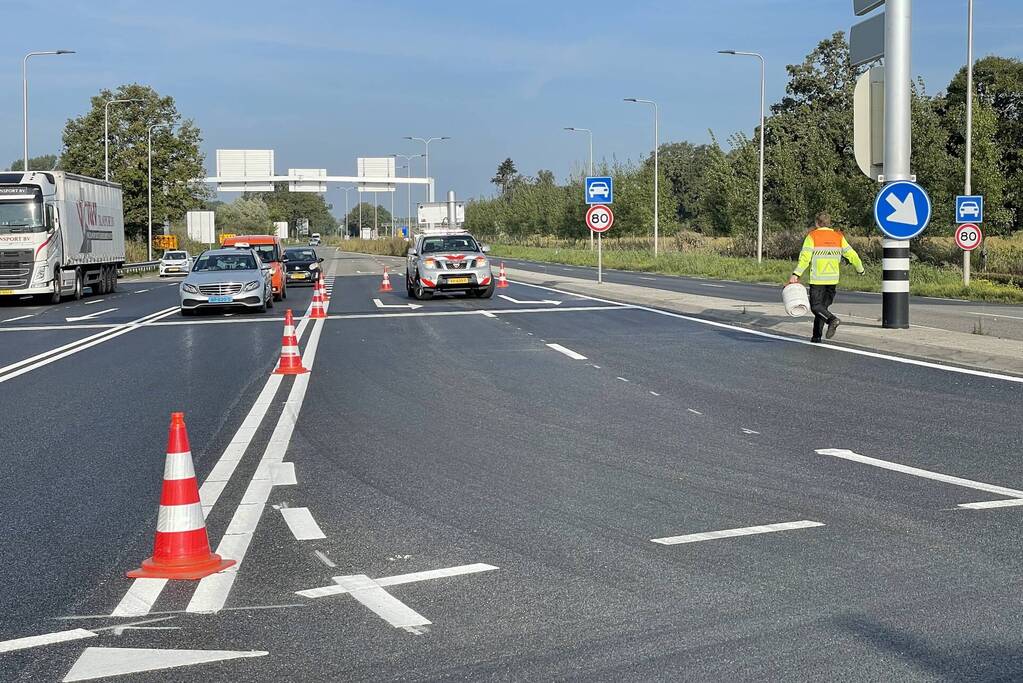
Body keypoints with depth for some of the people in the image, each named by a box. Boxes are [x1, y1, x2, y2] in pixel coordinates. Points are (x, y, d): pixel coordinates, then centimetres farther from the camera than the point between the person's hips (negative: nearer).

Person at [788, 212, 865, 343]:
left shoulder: (812, 236, -3)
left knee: (816, 306, -1)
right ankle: (817, 336, 12)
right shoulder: (839, 237, 9)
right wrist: (860, 269, 22)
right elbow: (851, 255, 8)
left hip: (817, 279, -5)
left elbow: (805, 257, -14)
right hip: (833, 279, 5)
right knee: (823, 306, 13)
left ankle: (832, 319, -28)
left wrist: (796, 274, -18)